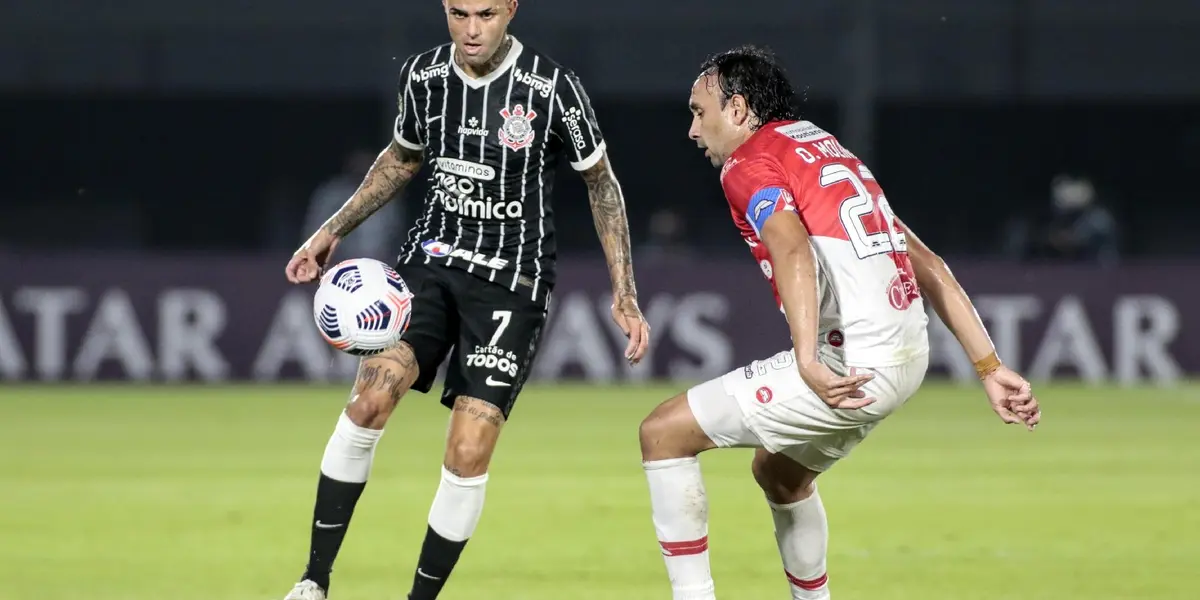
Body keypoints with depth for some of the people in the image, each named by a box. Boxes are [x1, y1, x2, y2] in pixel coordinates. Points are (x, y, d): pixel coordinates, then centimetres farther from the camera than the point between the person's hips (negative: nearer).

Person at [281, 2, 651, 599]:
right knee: (370, 396, -20)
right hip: (433, 257, 3)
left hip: (511, 280, -3)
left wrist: (624, 293, -2)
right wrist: (333, 230, 16)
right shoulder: (422, 75, -1)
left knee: (469, 452, -13)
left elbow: (601, 183, 0)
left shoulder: (553, 87, -13)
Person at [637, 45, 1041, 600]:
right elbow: (929, 267, 22)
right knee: (778, 472, 32)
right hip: (910, 355, 9)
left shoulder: (748, 163, 0)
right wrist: (990, 369, 20)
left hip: (848, 365, -9)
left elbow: (793, 250, -22)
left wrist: (809, 363, -34)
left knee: (663, 433, -2)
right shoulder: (830, 149, 26)